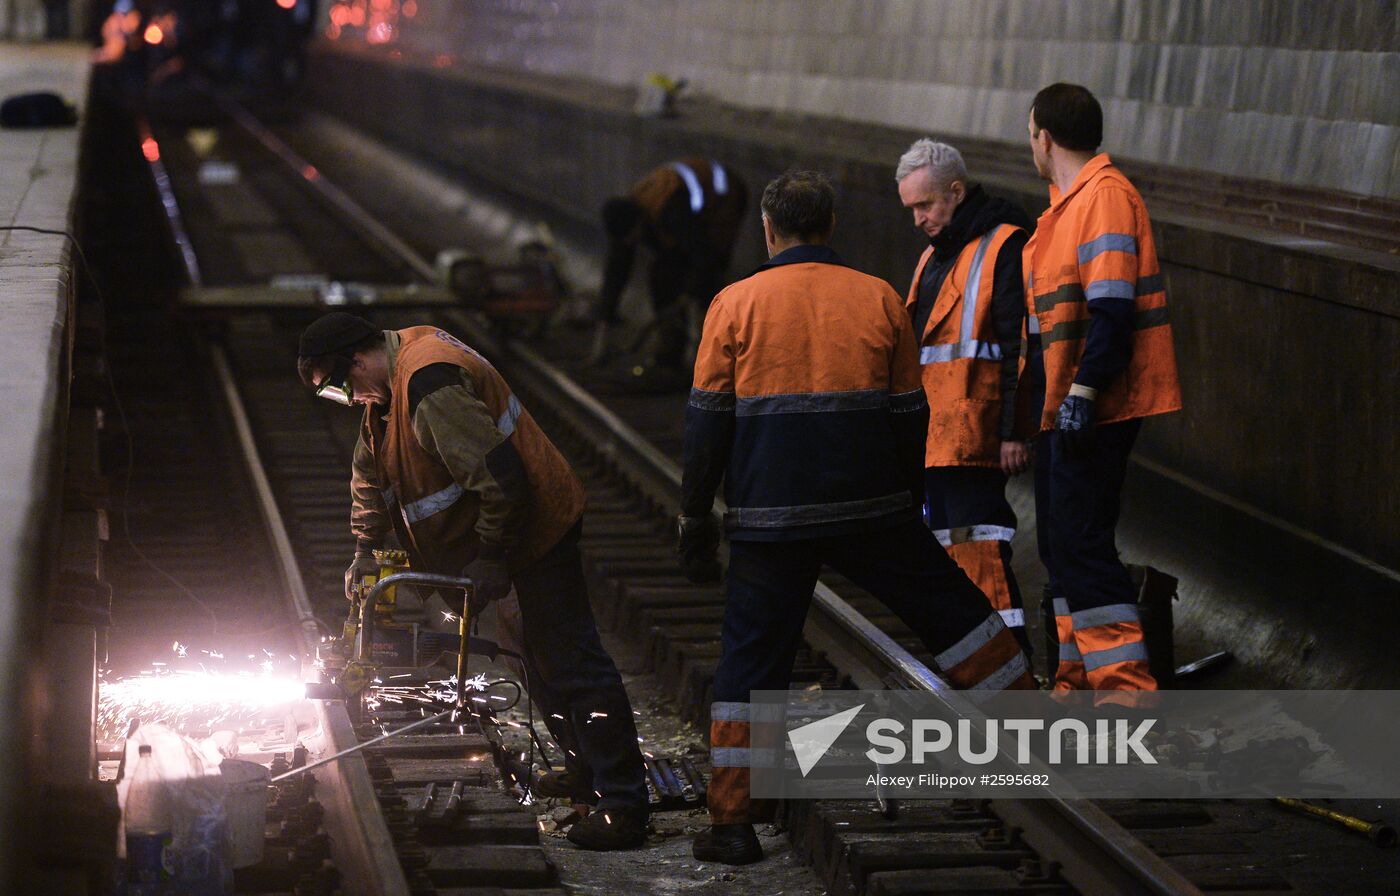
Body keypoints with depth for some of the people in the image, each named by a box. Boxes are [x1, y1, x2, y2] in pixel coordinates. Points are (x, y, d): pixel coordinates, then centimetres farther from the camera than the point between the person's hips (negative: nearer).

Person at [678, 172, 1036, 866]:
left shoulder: (734, 305, 1)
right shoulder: (878, 299, 5)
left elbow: (707, 422, 0)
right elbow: (910, 417, 8)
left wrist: (695, 519, 7)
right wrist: (907, 508, 19)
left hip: (768, 521, -1)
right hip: (872, 512, 1)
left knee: (750, 659, 6)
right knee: (954, 610, 16)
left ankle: (732, 825, 3)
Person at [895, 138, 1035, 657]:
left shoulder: (1003, 246, -7)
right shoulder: (933, 258, 21)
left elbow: (1022, 347, -13)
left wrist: (1013, 432, -18)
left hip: (975, 436, -9)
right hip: (932, 437, 9)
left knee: (980, 554, -13)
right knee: (950, 551, 11)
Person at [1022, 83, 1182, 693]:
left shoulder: (1104, 195, -14)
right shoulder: (1070, 203, 18)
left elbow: (1113, 309, -22)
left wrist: (1083, 393, -27)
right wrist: (1046, 396, 23)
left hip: (1094, 409, -10)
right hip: (1064, 409, 10)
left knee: (1081, 544, -12)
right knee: (1062, 544, 14)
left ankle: (1126, 686, -10)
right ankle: (1078, 682, 22)